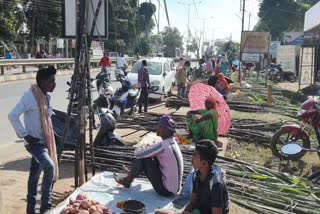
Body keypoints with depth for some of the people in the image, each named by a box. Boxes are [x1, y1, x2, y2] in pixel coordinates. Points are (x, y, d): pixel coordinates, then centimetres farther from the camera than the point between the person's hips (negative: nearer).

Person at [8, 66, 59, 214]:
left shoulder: (46, 96, 7)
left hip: (44, 141, 8)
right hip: (34, 142, -8)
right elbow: (12, 116, -21)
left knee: (34, 175, 15)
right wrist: (25, 135, -19)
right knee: (49, 166, -24)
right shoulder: (30, 96, -18)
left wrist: (51, 133, 13)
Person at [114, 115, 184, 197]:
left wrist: (138, 150, 3)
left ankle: (127, 181, 14)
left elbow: (138, 154, -19)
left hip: (166, 190, -8)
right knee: (145, 155, 12)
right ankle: (132, 173, 34)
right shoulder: (173, 142, 2)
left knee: (143, 157, -7)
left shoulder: (162, 146, -25)